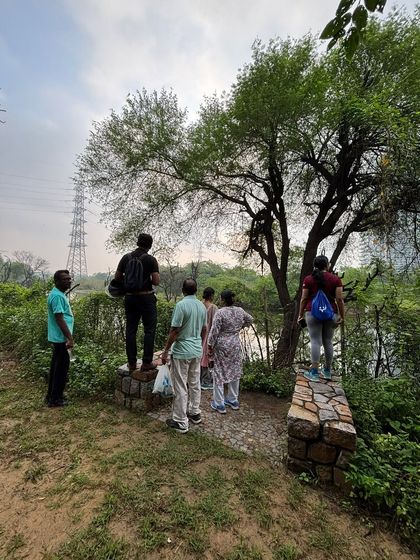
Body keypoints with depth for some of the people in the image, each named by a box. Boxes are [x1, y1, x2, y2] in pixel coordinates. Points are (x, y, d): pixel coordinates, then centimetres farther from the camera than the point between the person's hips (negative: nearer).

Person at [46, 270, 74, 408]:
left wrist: (69, 336, 21)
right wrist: (70, 338, -23)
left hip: (58, 338, 10)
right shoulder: (57, 296, -20)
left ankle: (51, 395, 31)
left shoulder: (60, 294, 12)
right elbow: (59, 319, -24)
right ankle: (55, 399, 13)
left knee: (56, 367, 18)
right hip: (61, 338, -10)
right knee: (61, 368, 1)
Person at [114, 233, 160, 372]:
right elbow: (156, 281, -12)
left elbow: (117, 278, 7)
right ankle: (147, 362, 6)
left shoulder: (126, 257, 3)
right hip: (146, 297, -4)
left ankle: (132, 363, 17)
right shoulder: (151, 259, -8)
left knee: (130, 330, 10)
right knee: (149, 330, 5)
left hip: (130, 297, 4)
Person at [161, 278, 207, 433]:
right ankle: (195, 413, 34)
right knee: (195, 384, 19)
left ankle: (181, 422, 16)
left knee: (181, 387, 5)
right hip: (197, 351, 7)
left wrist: (165, 351, -9)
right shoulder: (202, 306, 3)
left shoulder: (181, 305, -19)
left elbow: (174, 332, -19)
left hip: (182, 352, -7)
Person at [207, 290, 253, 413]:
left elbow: (214, 331, -18)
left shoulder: (220, 312, -18)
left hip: (222, 346, -5)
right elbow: (250, 320, 18)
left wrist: (210, 347, -9)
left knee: (219, 374, 6)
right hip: (235, 345, 6)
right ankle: (233, 401, 29)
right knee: (234, 372, 16)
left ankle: (219, 404, 14)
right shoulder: (240, 310, 0)